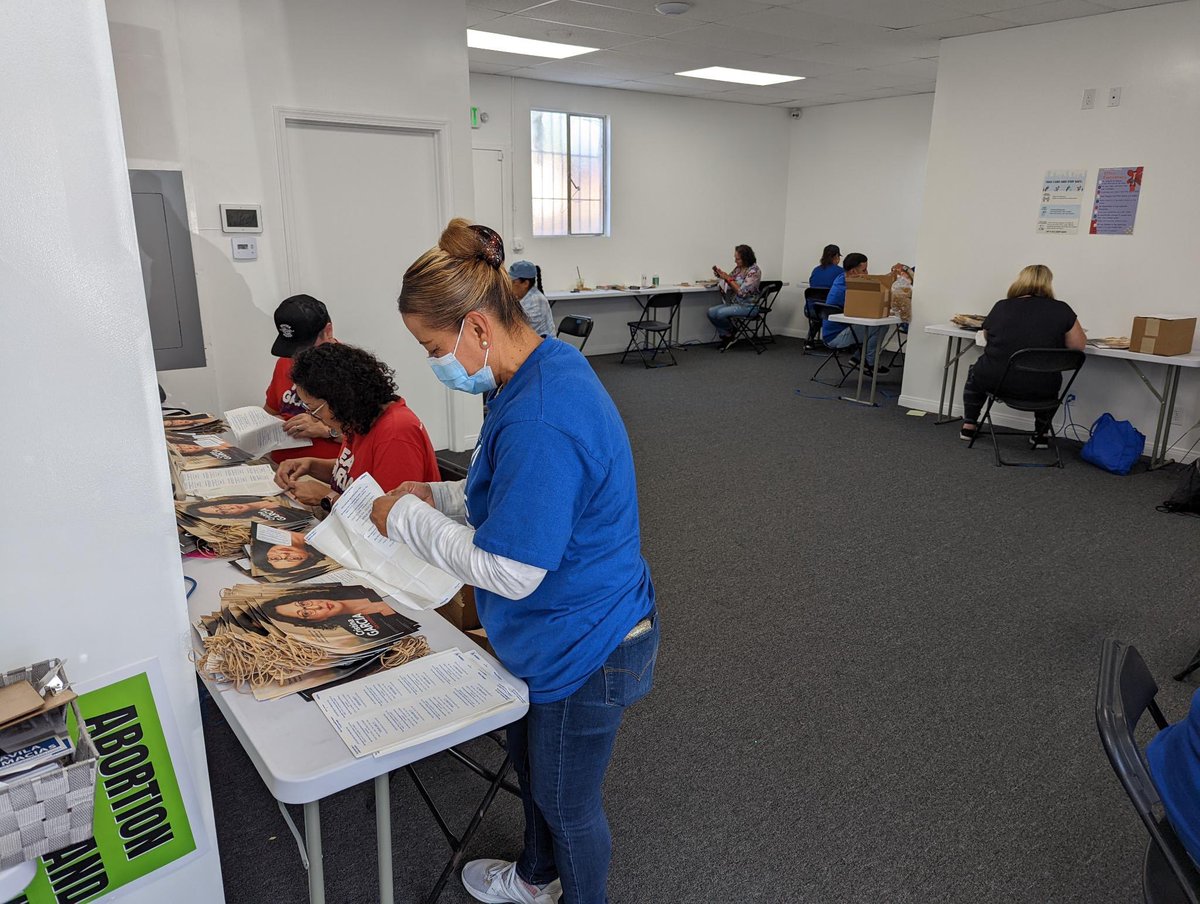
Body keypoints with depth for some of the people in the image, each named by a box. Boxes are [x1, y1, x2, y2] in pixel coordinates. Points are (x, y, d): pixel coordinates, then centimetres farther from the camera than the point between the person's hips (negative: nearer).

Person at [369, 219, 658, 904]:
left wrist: (407, 517, -17)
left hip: (585, 650, -10)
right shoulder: (550, 367, -1)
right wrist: (438, 497, 1)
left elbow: (510, 571, -29)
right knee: (530, 762, 31)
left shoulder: (540, 417, -34)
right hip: (560, 634, 10)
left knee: (568, 803, 17)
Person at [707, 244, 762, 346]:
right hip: (734, 303, 8)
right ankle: (726, 336, 0)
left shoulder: (754, 271, -16)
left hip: (748, 306, -8)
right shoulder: (738, 268, 6)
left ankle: (730, 332, 2)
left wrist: (728, 278, -18)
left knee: (721, 313, -26)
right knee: (711, 312, -10)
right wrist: (722, 276, -2)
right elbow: (730, 285, 17)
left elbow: (742, 292, -23)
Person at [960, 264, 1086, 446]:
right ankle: (1041, 434, 35)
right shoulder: (1061, 310, -3)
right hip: (1040, 389, 0)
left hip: (996, 381, 0)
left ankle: (969, 426, 35)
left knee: (976, 372, 33)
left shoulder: (1001, 306, 1)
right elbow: (1079, 345, 3)